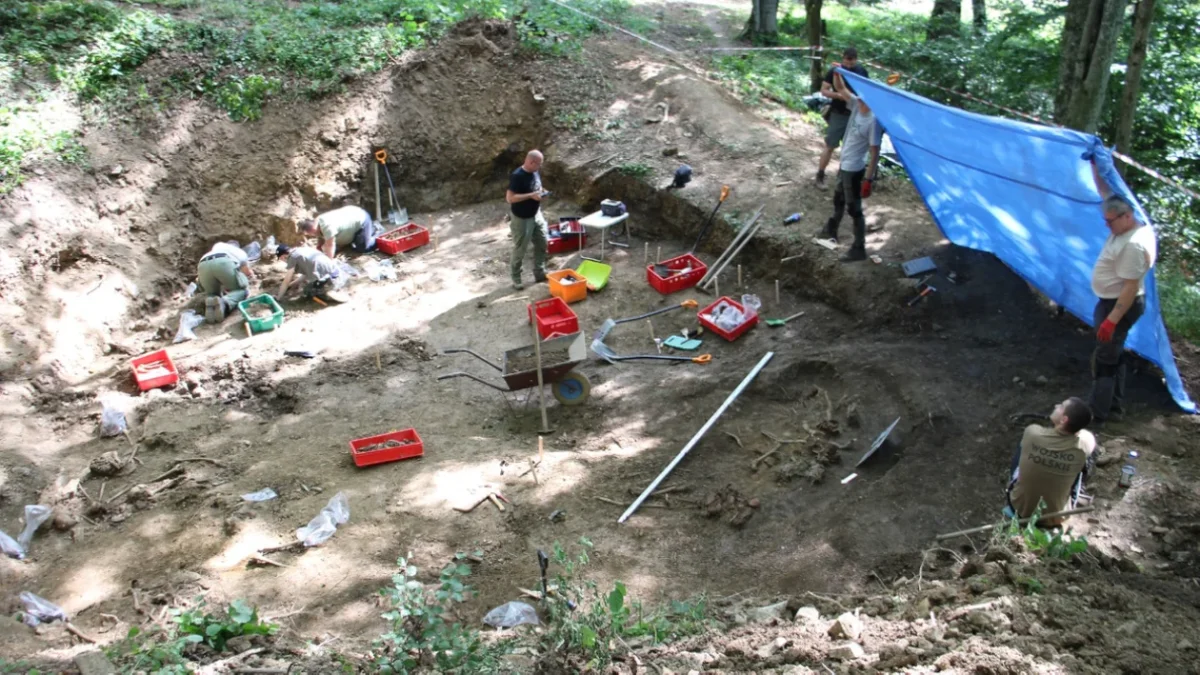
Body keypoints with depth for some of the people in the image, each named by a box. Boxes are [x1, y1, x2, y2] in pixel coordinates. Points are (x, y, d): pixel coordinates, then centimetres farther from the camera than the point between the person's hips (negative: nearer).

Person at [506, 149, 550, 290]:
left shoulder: (535, 172, 1)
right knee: (519, 249, 5)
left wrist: (540, 192, -5)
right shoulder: (517, 176, -25)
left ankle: (539, 273, 30)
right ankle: (516, 278, 20)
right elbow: (510, 198, -27)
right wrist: (531, 195, -29)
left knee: (542, 243, 15)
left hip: (536, 215, 8)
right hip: (522, 219, -8)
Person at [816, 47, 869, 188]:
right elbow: (824, 90, -10)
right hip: (838, 114, -4)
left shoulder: (862, 71, 2)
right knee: (830, 146, -1)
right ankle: (820, 175, 12)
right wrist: (840, 95, -24)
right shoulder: (835, 71, -10)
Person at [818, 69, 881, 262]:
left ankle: (859, 249, 12)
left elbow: (874, 152, -24)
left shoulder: (873, 120, -27)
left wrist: (868, 179, -24)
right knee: (838, 199, 28)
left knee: (854, 208, 1)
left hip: (855, 169, -9)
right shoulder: (857, 105, -6)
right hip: (845, 164, 9)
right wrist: (836, 73, -13)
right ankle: (831, 231, 50)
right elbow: (841, 89, 7)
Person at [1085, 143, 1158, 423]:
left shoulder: (1134, 245, -30)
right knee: (1115, 354, 21)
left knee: (1104, 359, -2)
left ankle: (1098, 414, 7)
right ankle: (1116, 403, 34)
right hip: (1111, 302, 10)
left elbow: (1131, 288, -29)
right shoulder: (1126, 225, -3)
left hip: (1120, 306, -10)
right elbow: (1106, 191, 7)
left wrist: (1112, 320, -28)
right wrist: (1096, 164, -2)